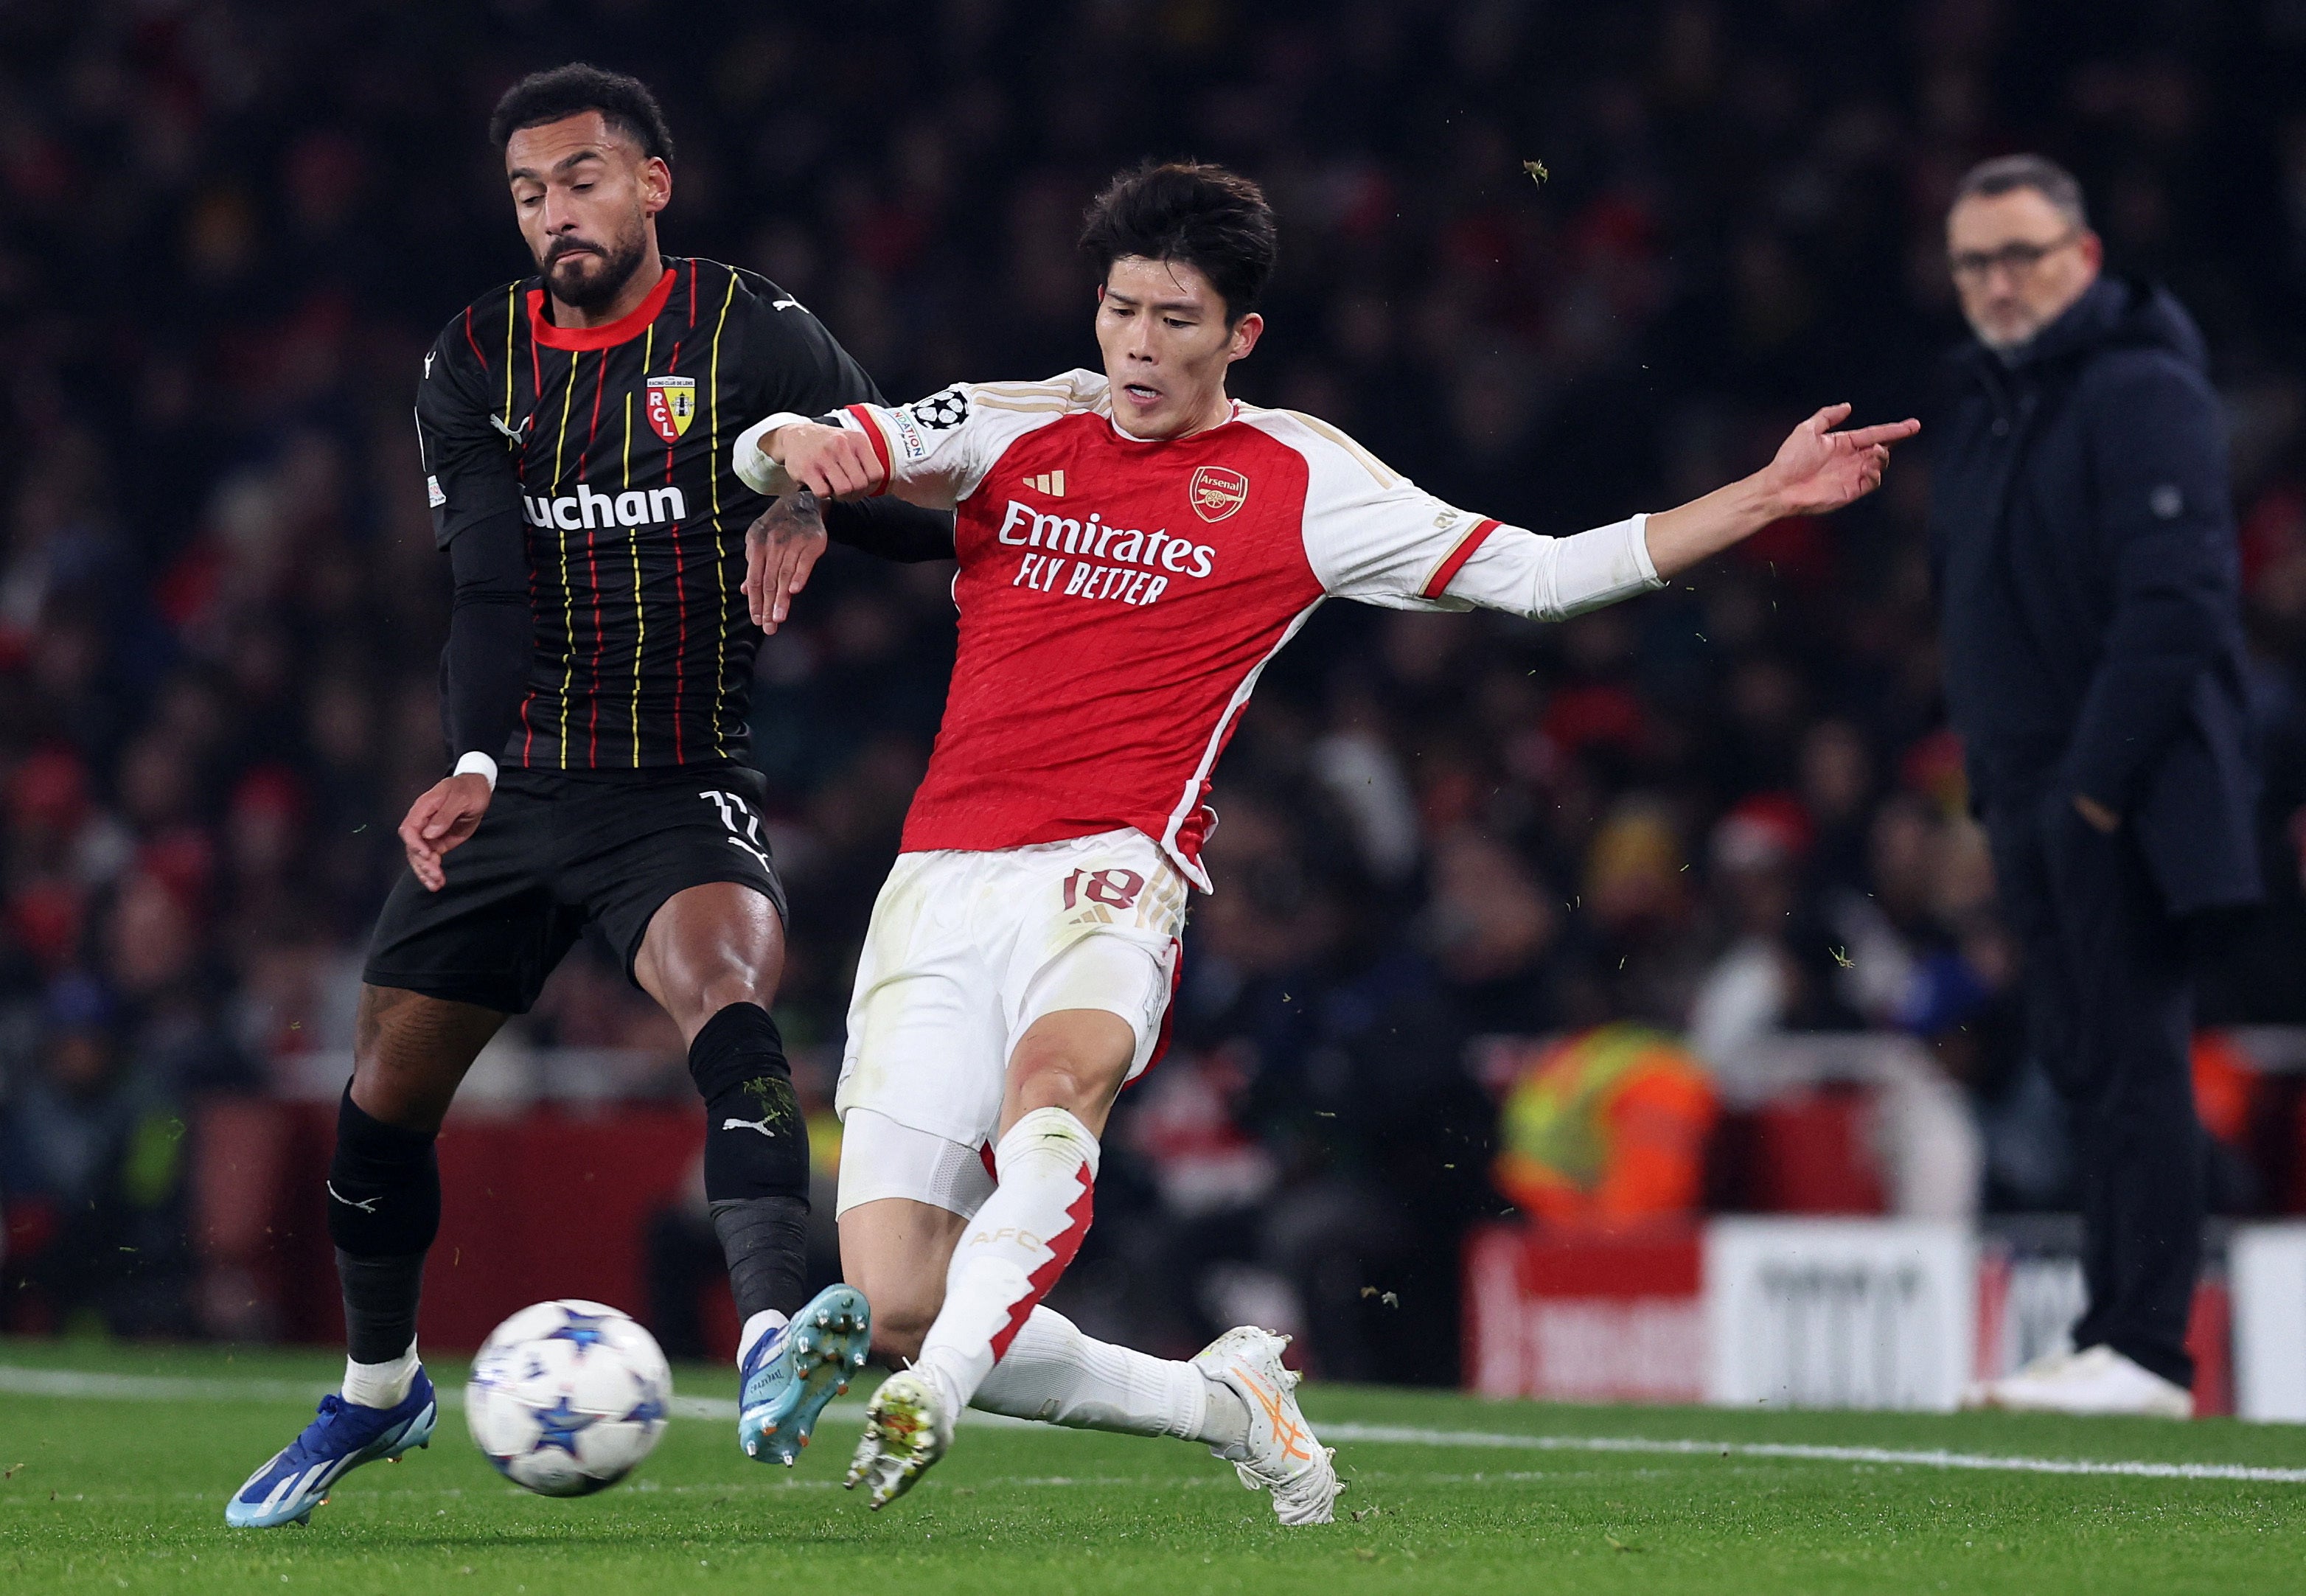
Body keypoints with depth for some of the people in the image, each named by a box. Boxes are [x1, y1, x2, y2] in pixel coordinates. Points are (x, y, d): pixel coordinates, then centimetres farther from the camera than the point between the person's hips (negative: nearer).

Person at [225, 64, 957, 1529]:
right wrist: (475, 769, -25)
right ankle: (379, 1391, 33)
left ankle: (777, 1345, -50)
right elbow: (488, 579, -9)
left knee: (726, 993, -32)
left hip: (685, 787, -4)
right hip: (515, 787, 4)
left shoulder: (751, 337, -4)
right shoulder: (477, 361, 3)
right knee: (389, 1089, 7)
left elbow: (910, 511, -6)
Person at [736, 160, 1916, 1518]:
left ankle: (930, 1400, -54)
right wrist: (802, 455, -14)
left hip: (1106, 872, -3)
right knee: (894, 1308, -7)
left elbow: (1539, 573, 13)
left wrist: (1765, 498, 7)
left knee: (1055, 1078, -40)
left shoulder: (1299, 481, 9)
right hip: (939, 882, 3)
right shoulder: (1018, 431, 15)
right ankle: (1222, 1401, 13)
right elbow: (775, 448, 12)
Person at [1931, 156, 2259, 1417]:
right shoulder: (1984, 401, 17)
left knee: (2132, 1062, -10)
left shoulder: (2141, 391, -12)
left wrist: (2101, 776, -19)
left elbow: (2177, 602, -19)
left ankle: (2146, 1350, -11)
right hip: (2028, 791, 9)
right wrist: (1985, 752, 13)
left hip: (2122, 798, -9)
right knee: (2080, 1063, 10)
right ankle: (2112, 1335, 14)